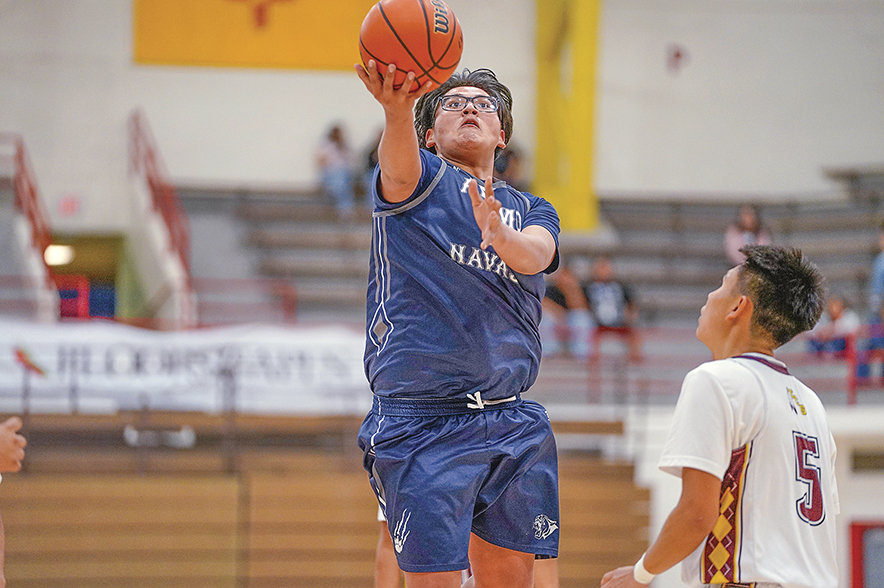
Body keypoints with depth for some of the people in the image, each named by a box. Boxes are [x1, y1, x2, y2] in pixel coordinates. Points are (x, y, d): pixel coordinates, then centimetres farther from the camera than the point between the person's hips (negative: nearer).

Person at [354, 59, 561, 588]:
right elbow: (398, 168, -21)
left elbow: (535, 254, -7)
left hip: (513, 425, 5)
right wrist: (398, 109, -45)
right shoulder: (422, 180, 6)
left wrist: (501, 237, -33)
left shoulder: (533, 212, 18)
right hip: (421, 423, -5)